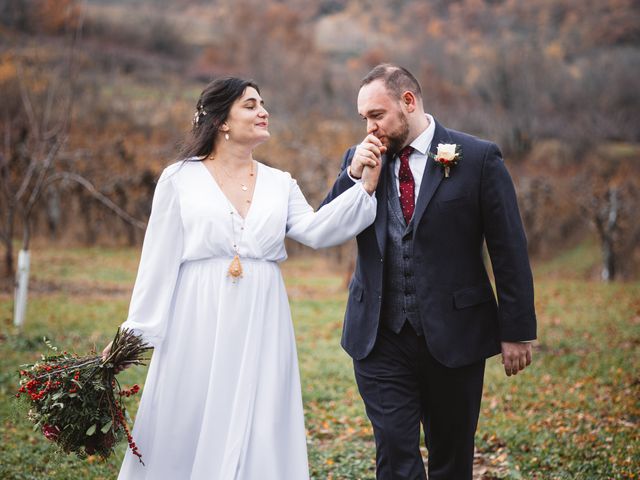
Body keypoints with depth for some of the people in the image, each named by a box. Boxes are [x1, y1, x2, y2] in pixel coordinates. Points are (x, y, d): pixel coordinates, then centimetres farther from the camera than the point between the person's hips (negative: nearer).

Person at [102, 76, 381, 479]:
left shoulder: (280, 184, 10)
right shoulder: (180, 178, 2)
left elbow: (317, 231, -7)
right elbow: (159, 261, 1)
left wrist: (367, 185, -17)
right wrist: (135, 332, -2)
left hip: (260, 330, 2)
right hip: (198, 327, -2)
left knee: (257, 437, 4)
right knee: (186, 432, 4)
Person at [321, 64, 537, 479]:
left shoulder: (478, 158, -5)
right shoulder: (360, 159, 6)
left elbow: (509, 250, -4)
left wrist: (517, 330, -5)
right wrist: (353, 176, -9)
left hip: (454, 335, -2)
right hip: (380, 337, 2)